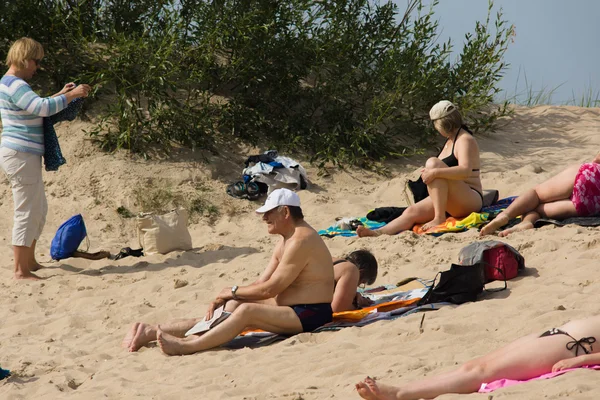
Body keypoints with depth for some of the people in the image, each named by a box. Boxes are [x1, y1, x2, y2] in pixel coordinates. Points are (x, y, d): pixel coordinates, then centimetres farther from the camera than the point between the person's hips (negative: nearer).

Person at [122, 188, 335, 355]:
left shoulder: (301, 240, -18)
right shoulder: (287, 240, 15)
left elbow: (270, 289, -20)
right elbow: (261, 283, 13)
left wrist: (233, 291, -6)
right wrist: (224, 298, 0)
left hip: (310, 315, -10)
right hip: (290, 307, 10)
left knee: (246, 311, -28)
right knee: (232, 307, 1)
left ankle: (186, 346, -35)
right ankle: (152, 332, -4)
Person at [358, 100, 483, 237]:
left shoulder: (465, 140, -9)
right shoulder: (451, 140, 21)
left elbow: (465, 171, -27)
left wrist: (435, 172, -33)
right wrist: (429, 172, 18)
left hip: (469, 201, -9)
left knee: (433, 163, -27)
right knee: (411, 212, -15)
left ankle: (439, 217, -30)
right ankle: (379, 232, -40)